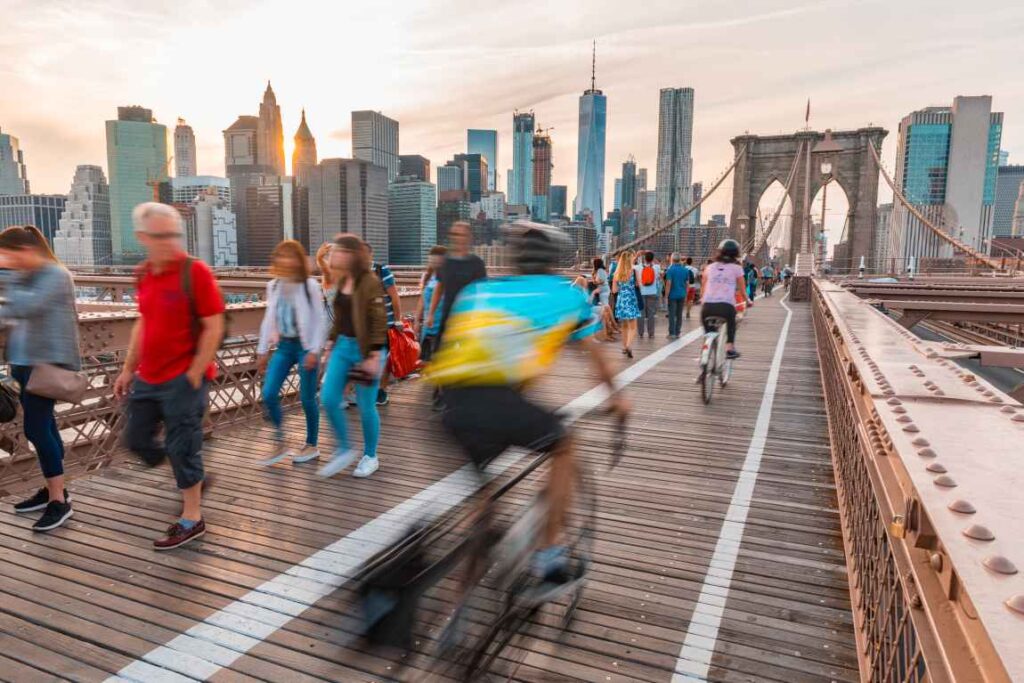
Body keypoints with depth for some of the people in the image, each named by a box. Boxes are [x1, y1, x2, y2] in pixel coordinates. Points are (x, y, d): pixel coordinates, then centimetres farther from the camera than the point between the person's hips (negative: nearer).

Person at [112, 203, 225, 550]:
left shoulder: (195, 271, -15)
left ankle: (191, 520, 16)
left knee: (181, 448, 0)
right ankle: (193, 478, 39)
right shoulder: (144, 274, 7)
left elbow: (213, 328, -16)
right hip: (147, 378, 8)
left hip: (182, 379, -8)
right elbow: (143, 323, 17)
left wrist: (193, 375, -17)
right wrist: (129, 369, 16)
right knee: (137, 439, 17)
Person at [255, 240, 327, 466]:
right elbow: (269, 319, 12)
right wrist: (263, 350, 12)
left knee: (307, 398, 2)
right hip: (284, 346, 5)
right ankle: (280, 444, 14)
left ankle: (311, 446, 21)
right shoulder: (273, 286, 7)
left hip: (305, 347, -5)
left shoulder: (310, 286, -10)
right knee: (268, 395, -3)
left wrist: (314, 351, -15)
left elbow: (320, 321, -10)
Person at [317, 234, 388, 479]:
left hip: (364, 349, -7)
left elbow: (379, 322, -17)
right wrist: (332, 345, 19)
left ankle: (370, 456, 22)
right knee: (328, 399, 2)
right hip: (343, 346, 7)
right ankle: (344, 450, 20)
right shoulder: (342, 281, 9)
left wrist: (374, 357, -19)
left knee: (366, 407, 2)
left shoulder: (370, 283, -15)